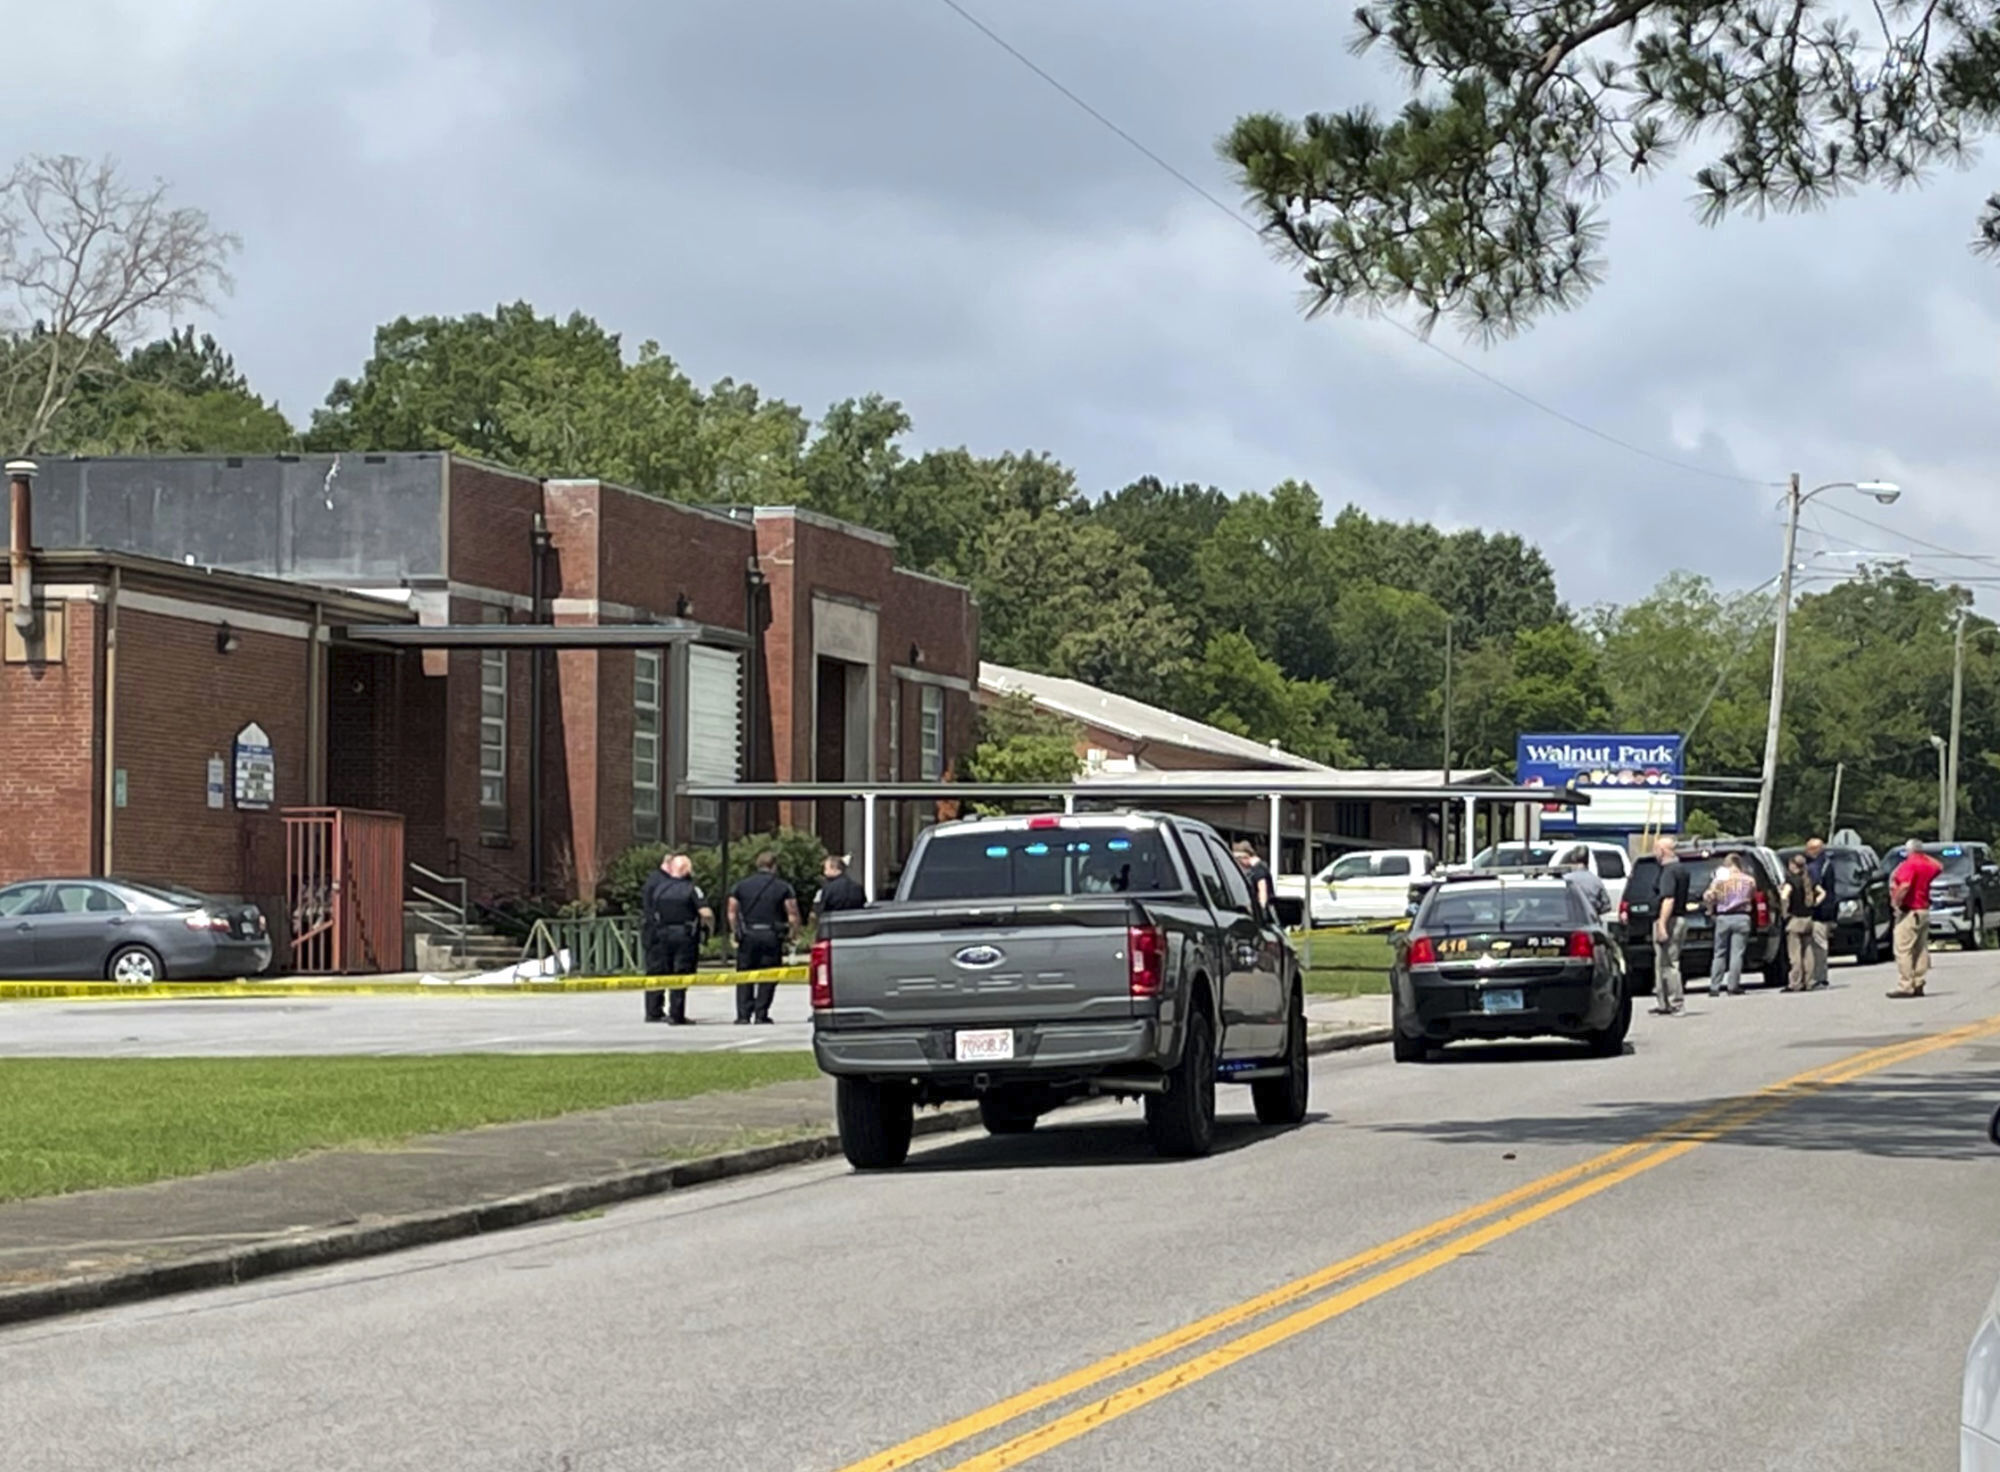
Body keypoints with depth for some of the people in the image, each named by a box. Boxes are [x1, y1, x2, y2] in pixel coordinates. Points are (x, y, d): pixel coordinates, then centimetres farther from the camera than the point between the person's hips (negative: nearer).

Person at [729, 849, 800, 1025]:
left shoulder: (741, 887, 9)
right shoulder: (783, 888, 1)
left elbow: (732, 913, 9)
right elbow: (793, 916, -3)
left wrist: (735, 933, 19)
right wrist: (791, 935, 10)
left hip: (747, 936, 2)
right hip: (771, 936, -2)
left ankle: (743, 1015, -1)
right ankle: (761, 1015, 1)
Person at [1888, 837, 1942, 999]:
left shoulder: (1909, 864, -15)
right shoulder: (1928, 863, 11)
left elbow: (1905, 886, -29)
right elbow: (1939, 868, 35)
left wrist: (1896, 902, -17)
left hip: (1909, 912, -9)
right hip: (1924, 911, 9)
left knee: (1903, 950, -10)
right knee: (1921, 950, 12)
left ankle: (1905, 986, -16)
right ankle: (1918, 984, 13)